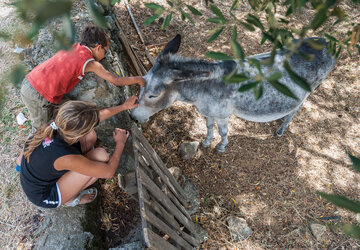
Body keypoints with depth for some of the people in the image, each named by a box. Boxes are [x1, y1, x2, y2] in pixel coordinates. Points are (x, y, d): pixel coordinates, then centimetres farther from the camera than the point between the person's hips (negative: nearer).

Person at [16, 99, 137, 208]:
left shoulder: (57, 125, -21)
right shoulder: (65, 158, -40)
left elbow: (102, 114, -3)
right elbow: (109, 171, -25)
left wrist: (124, 106, 9)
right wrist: (120, 142, -11)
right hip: (44, 197, -7)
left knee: (90, 136, -7)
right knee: (100, 155, -24)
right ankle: (70, 198, 1)